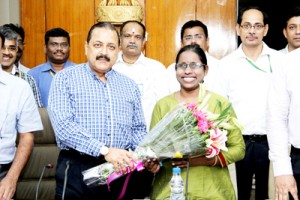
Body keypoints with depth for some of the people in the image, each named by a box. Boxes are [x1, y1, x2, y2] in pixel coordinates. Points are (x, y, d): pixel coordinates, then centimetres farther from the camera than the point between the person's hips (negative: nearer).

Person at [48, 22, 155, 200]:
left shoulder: (130, 85, 12)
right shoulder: (65, 78, -1)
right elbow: (63, 125, -14)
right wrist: (105, 150, -23)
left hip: (121, 170, 4)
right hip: (77, 171, -3)